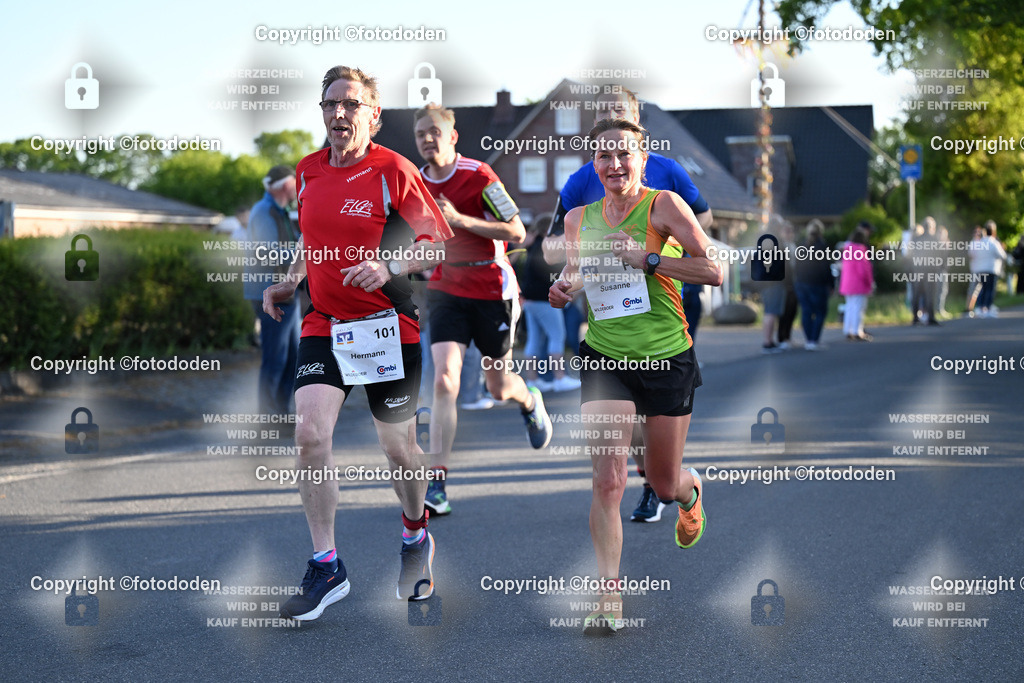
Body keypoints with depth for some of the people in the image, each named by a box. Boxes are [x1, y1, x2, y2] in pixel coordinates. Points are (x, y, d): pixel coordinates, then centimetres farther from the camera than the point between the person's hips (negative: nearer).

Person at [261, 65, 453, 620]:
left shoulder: (393, 171, -8)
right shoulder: (308, 171, 8)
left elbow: (440, 242, -7)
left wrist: (391, 267, -22)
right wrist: (289, 282, 10)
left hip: (388, 325, -4)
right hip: (324, 324, 4)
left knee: (398, 446, 7)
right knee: (309, 434, -15)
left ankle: (416, 539, 37)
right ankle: (326, 567, -6)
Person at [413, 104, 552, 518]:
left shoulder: (478, 176, -14)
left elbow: (517, 232, -16)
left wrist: (462, 221, -25)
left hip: (492, 290, -3)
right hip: (445, 291, 3)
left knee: (499, 389, 11)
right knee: (445, 379, -16)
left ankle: (530, 403, 50)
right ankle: (437, 481, -17)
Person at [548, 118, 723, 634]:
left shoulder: (662, 205, -10)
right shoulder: (579, 219, 2)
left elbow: (714, 271, -17)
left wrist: (643, 258, -23)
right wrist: (562, 291, -4)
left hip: (667, 359, -2)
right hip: (604, 359, 2)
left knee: (664, 485, 13)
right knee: (608, 481, -13)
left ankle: (691, 490, 51)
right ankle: (609, 597, -7)